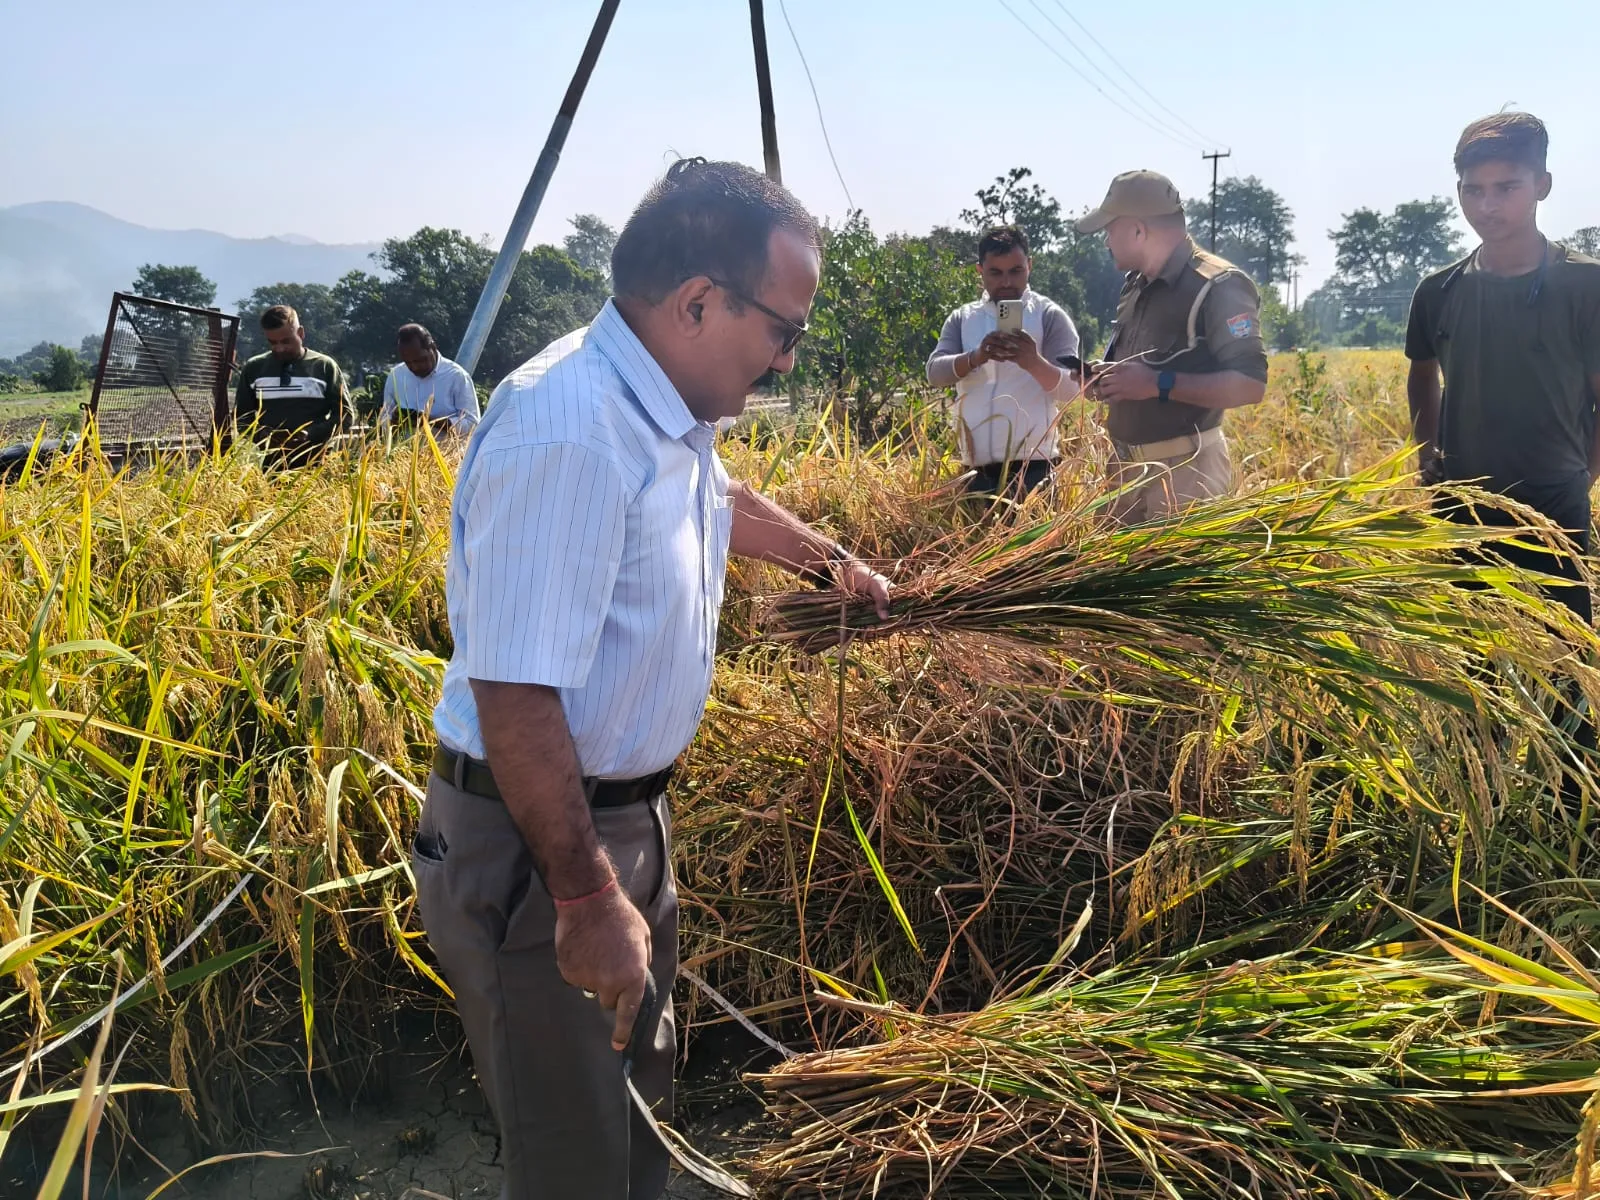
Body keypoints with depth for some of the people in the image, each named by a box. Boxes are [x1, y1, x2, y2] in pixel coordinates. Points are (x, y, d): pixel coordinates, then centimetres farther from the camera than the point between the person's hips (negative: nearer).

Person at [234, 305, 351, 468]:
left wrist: (312, 434, -13)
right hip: (269, 464, 2)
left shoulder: (324, 366, 5)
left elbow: (344, 413, 4)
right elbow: (241, 415, 16)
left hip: (314, 464, -2)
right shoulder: (253, 369, 11)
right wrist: (260, 433, -6)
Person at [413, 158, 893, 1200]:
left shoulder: (670, 410, 2)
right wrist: (586, 898, -24)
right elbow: (515, 695, -30)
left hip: (631, 809, 9)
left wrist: (831, 558, 41)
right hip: (535, 846, -9)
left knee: (643, 1100, 26)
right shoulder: (569, 435, -29)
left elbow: (720, 500, 26)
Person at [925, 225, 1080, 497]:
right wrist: (976, 357, -22)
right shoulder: (961, 319, 13)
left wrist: (1035, 363, -27)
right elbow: (935, 372, -1)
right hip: (975, 468, 3)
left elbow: (1071, 388, -6)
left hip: (1032, 466, -3)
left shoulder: (1050, 316, 3)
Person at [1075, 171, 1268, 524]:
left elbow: (1250, 385, -20)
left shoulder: (1217, 287, -13)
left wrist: (1158, 384, -24)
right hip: (1127, 467, 8)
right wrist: (1105, 378, 5)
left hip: (1185, 471, -8)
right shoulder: (1136, 286, 14)